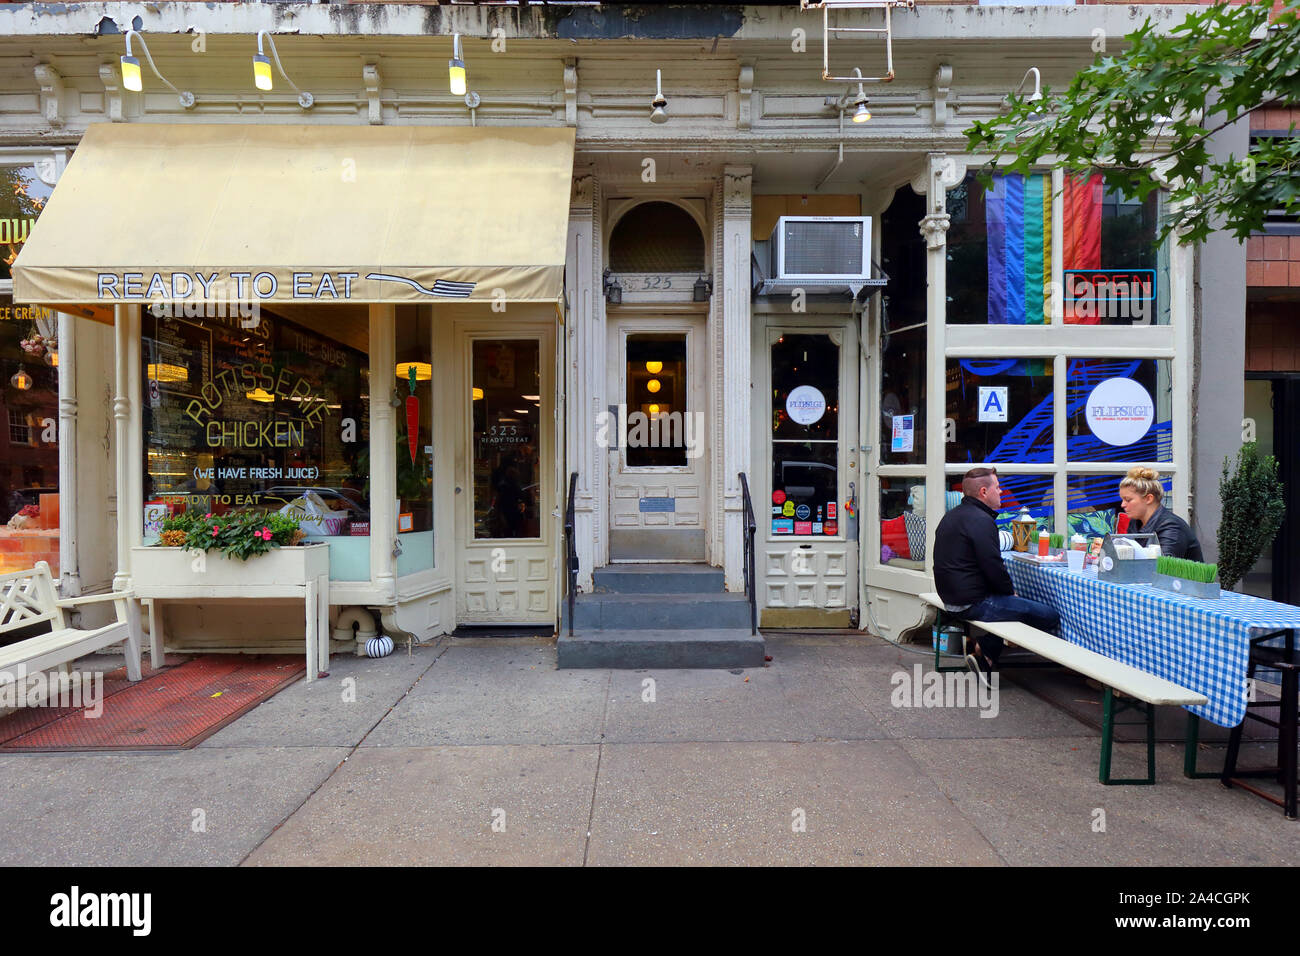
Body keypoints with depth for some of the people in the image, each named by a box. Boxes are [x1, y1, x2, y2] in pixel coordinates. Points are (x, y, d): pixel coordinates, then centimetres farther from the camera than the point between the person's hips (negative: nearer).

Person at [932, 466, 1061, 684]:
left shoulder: (952, 516, 16)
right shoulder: (981, 520, -17)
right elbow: (993, 567, -20)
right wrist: (1011, 592, -1)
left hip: (952, 597, 10)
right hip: (974, 603, -10)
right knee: (1051, 616, -8)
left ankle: (984, 650, 19)